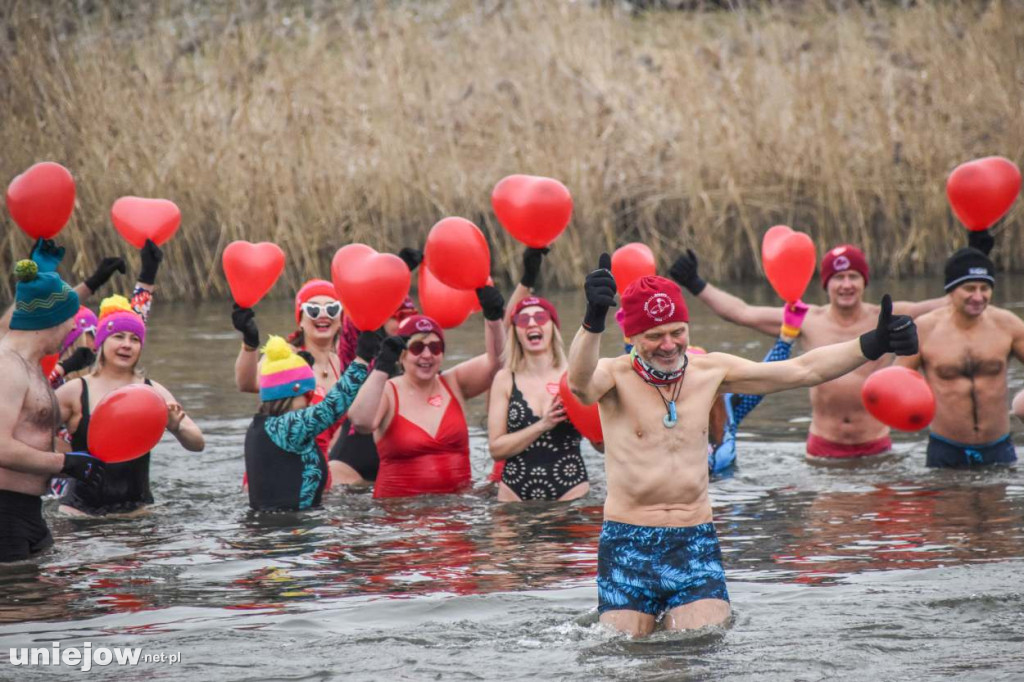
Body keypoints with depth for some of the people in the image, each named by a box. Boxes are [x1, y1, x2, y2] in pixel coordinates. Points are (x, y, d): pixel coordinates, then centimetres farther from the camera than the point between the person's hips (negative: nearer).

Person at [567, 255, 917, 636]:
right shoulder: (616, 377, -5)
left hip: (696, 544, 3)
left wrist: (873, 345, -4)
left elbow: (804, 370, 8)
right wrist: (593, 321, -51)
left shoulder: (710, 371, 8)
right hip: (627, 546, -3)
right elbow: (580, 382, -30)